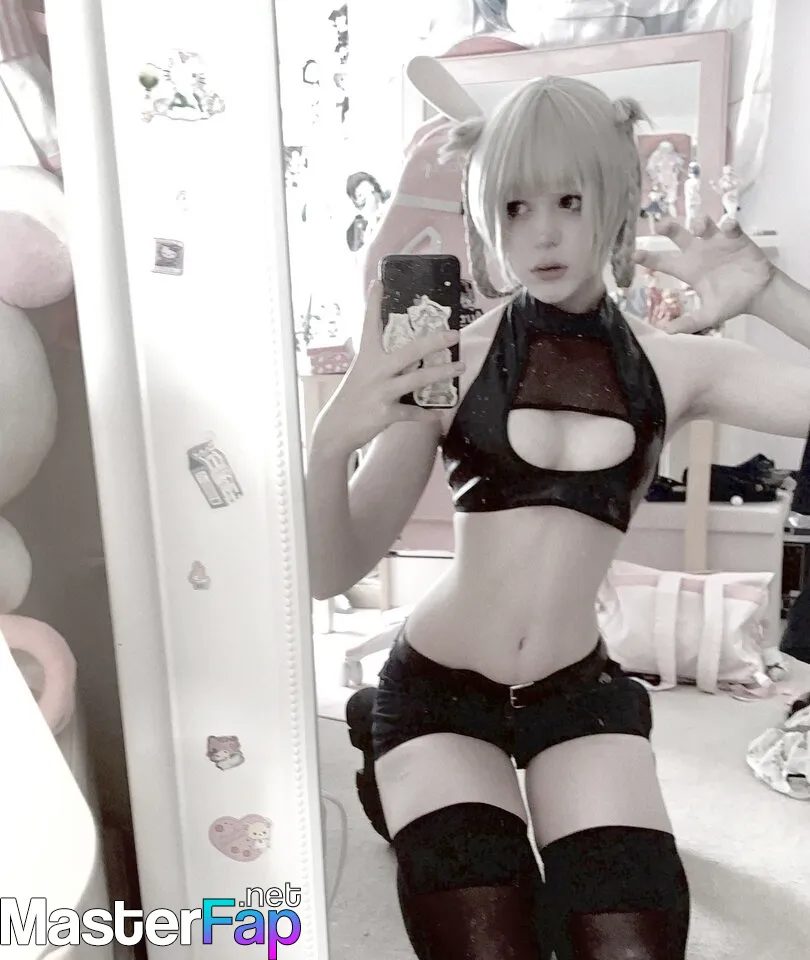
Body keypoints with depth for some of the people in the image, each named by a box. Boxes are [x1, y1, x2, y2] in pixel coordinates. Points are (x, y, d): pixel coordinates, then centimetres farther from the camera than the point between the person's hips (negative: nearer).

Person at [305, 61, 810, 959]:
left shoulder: (676, 365, -3)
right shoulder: (452, 362, -11)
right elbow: (332, 572, -14)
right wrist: (332, 439, -31)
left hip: (578, 692, 2)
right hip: (437, 688, -2)